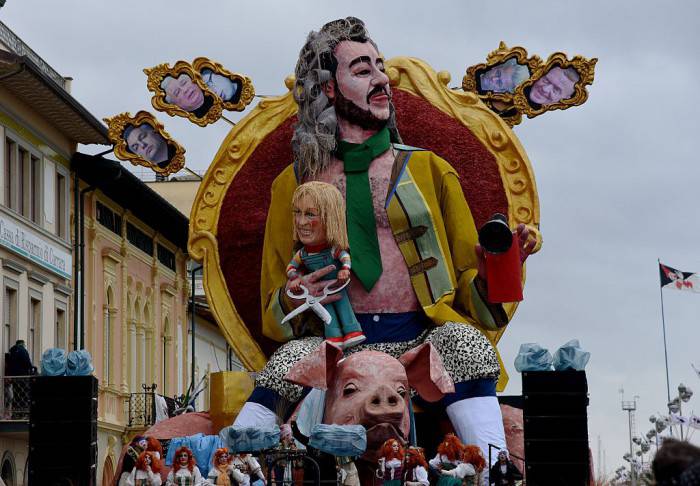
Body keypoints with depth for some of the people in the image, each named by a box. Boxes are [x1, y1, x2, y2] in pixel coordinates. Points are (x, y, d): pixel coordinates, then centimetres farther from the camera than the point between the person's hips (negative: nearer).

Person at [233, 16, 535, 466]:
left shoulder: (429, 169, 18)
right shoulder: (296, 184, 17)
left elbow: (471, 297, 15)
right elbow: (275, 320, 16)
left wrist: (489, 274, -9)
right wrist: (292, 302, -8)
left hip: (425, 335, 0)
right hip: (339, 343, 0)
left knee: (464, 340, -33)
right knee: (291, 359, -33)